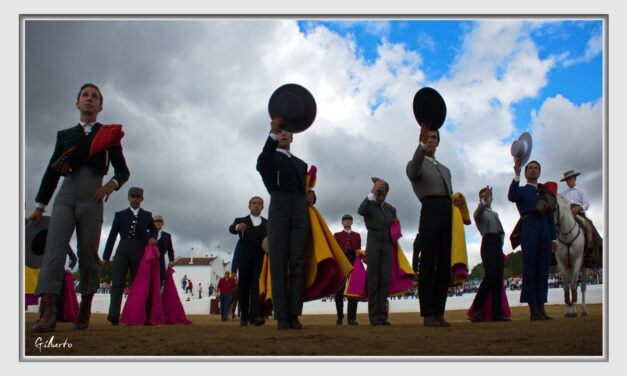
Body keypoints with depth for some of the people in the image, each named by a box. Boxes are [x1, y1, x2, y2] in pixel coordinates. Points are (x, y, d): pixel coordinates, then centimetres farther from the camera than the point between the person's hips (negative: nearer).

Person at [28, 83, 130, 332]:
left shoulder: (109, 135, 13)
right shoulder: (64, 135, 18)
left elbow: (123, 170, 10)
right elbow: (52, 171, 16)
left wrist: (112, 184, -12)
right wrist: (40, 205, 11)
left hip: (92, 198, -1)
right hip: (65, 196, 1)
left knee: (88, 254, 0)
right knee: (54, 249, -15)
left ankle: (85, 309, 13)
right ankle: (48, 312, -24)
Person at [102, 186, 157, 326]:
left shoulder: (147, 215, 18)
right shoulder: (120, 215, 15)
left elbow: (153, 230, 29)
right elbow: (112, 236, 12)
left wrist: (152, 238, 4)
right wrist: (106, 256, 8)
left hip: (140, 252, 1)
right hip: (123, 250, 0)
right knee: (118, 282, -13)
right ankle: (114, 314, -23)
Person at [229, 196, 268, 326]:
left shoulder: (267, 223, 20)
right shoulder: (240, 220, 15)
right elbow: (231, 229, -7)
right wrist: (237, 227, -30)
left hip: (261, 255, 0)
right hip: (245, 256, 0)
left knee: (257, 284, -13)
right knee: (244, 285, -1)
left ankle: (255, 315, -22)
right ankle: (244, 315, 8)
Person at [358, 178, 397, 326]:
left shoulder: (391, 209, 16)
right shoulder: (369, 205, 3)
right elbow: (361, 211, -23)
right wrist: (372, 192, -29)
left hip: (387, 245, 4)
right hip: (373, 244, -4)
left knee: (385, 279, -5)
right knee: (373, 278, -8)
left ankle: (382, 314, -6)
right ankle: (374, 315, -11)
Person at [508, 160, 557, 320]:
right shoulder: (521, 191, 15)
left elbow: (551, 216, 21)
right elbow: (511, 197, -10)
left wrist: (554, 238, 12)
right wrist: (516, 174, -22)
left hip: (544, 231, 4)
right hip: (529, 230, -4)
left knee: (543, 270, 1)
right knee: (530, 268, -8)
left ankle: (541, 307, 3)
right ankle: (533, 310, -10)